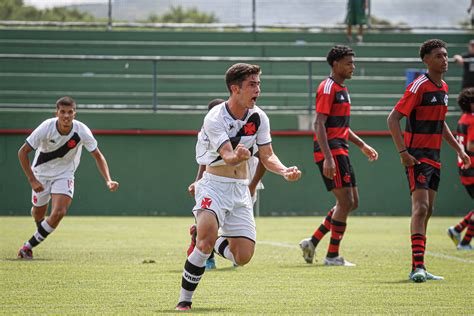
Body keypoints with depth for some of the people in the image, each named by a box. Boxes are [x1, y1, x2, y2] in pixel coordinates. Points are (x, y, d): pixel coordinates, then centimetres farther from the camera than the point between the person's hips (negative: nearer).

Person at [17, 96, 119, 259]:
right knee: (38, 212, 12)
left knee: (59, 213, -20)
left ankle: (29, 245, -5)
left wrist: (108, 180, -24)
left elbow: (98, 156, -11)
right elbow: (22, 152, -18)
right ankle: (41, 229, 51)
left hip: (64, 175, 0)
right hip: (41, 173, 0)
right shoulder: (46, 128, -26)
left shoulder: (82, 131, -23)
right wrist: (32, 180, -23)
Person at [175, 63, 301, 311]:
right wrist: (238, 156, -51)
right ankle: (184, 300, -16)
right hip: (214, 185, -5)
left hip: (240, 189, 5)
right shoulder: (215, 118, -17)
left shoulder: (258, 118, 0)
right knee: (207, 238, -30)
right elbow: (227, 156, -27)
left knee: (243, 257, -5)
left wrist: (285, 171, -15)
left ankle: (217, 244, 31)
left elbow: (267, 156, 6)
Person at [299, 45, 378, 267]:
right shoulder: (328, 88, -12)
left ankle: (313, 242, 14)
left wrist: (362, 145, 24)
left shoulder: (342, 89, 18)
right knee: (346, 202, -9)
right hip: (330, 152, -10)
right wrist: (328, 158, -26)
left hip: (340, 152, 10)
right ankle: (332, 256, -2)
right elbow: (319, 125, -19)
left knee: (351, 203, 10)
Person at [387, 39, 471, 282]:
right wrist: (403, 152, -22)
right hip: (417, 157, -9)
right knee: (421, 208, -17)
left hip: (434, 157, 9)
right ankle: (418, 266, -23)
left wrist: (458, 149, 22)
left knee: (427, 211, 9)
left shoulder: (443, 88, 13)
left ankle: (417, 268, 14)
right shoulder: (419, 86, -14)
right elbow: (393, 119, -16)